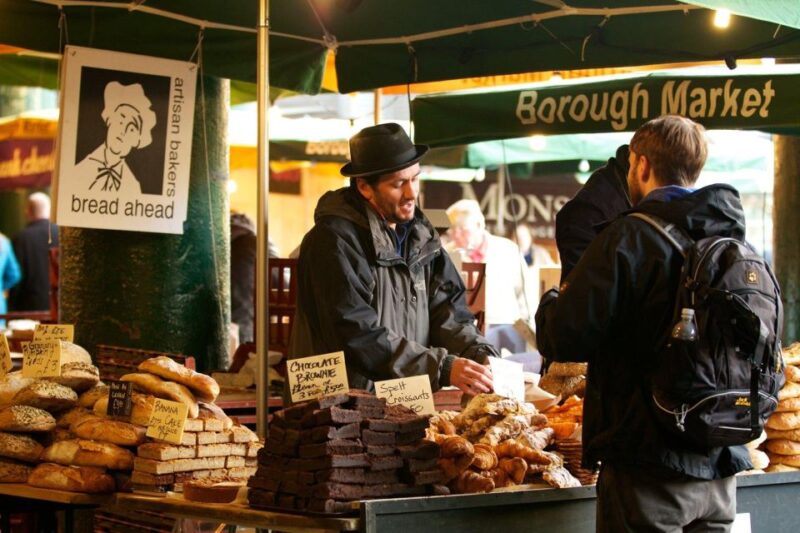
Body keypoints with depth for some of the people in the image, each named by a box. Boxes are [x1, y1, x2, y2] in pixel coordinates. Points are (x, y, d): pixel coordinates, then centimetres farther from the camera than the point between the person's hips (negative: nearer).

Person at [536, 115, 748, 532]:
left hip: (649, 468, -6)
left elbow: (562, 339, -16)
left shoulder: (631, 237, -14)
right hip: (720, 469, 6)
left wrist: (554, 300, 7)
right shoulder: (736, 240, 5)